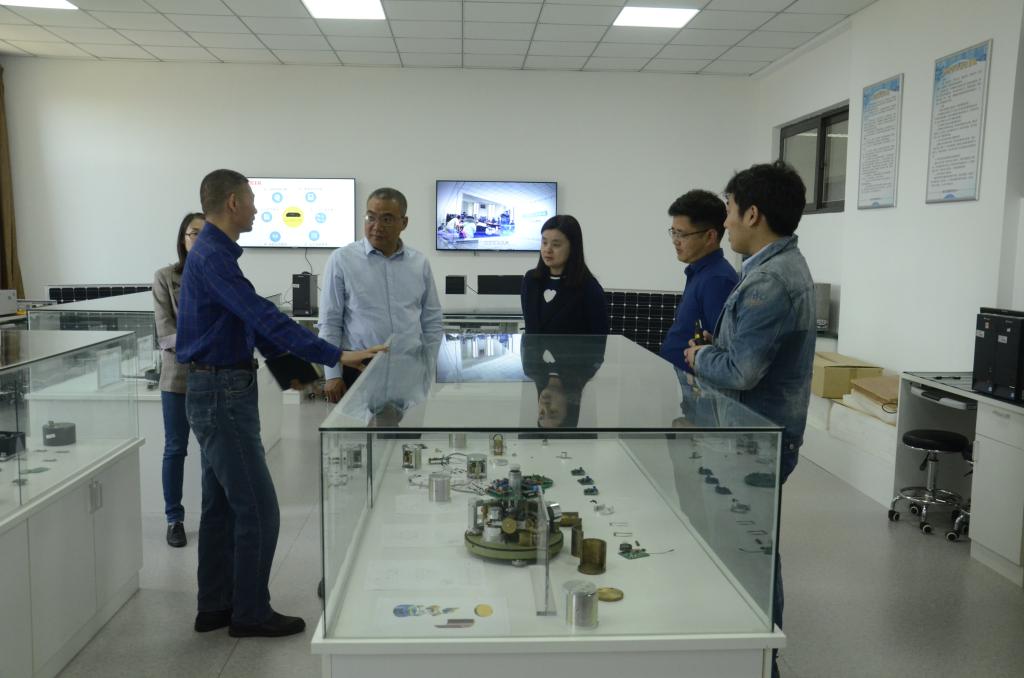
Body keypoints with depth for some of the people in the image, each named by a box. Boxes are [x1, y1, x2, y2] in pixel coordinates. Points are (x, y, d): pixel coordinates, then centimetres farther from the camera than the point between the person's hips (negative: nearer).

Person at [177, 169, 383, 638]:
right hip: (224, 395, -10)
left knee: (222, 506, 15)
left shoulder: (212, 253, 14)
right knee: (258, 510, -2)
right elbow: (266, 318, -28)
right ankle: (250, 613, 11)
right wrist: (337, 357, -29)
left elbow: (251, 321, 19)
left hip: (216, 392, 10)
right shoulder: (213, 257, -19)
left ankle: (215, 607, 25)